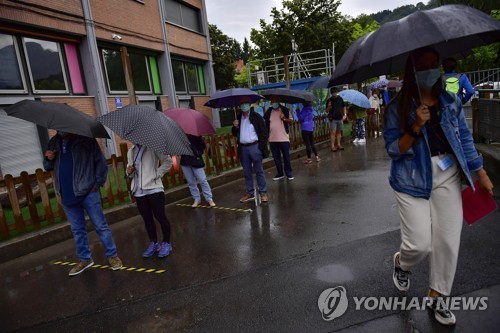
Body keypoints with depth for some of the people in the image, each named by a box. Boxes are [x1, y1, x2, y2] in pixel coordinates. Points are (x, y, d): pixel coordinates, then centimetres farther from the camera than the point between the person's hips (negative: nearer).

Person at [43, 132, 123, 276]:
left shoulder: (85, 139, -4)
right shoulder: (54, 142, 11)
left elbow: (100, 161, -6)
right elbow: (48, 167, 19)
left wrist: (98, 183, -11)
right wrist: (48, 159, -3)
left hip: (88, 192, -5)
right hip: (67, 196, 5)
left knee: (100, 226, 0)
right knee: (77, 230, 15)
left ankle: (112, 255, 11)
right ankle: (85, 259, 28)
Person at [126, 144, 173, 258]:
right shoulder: (130, 151, 14)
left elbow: (168, 161, -8)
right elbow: (130, 171, 22)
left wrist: (157, 174, -12)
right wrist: (129, 172, 0)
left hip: (154, 188, -5)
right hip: (138, 190, 6)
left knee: (160, 216, -1)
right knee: (146, 218, 11)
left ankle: (166, 243, 11)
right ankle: (153, 243, 24)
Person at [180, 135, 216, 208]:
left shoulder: (195, 135, -1)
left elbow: (203, 145, 3)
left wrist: (199, 153, -7)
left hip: (196, 160, -3)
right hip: (185, 161, 3)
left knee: (203, 180, -4)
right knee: (190, 182, 8)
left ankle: (209, 199, 4)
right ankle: (197, 199, 21)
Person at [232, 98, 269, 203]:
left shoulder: (256, 117, -3)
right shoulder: (238, 118, 10)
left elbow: (264, 132, -5)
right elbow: (234, 134, 15)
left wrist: (262, 147, -11)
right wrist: (235, 127, -6)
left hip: (254, 147, -4)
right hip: (243, 148, 5)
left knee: (259, 171, 2)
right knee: (247, 172, 12)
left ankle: (263, 192, 11)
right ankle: (250, 193, 22)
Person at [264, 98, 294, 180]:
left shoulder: (285, 110, 0)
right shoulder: (268, 112, 6)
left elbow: (291, 121, 2)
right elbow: (264, 123, 7)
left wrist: (285, 119, -16)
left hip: (284, 138, -3)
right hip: (272, 139, 3)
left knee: (286, 156, 4)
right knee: (276, 157, 10)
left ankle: (289, 173, 14)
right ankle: (280, 173, 22)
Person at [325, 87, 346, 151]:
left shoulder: (340, 98, 6)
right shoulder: (329, 100, -3)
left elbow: (344, 107, 16)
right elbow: (326, 111, -3)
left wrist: (345, 114, 6)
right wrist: (329, 107, -22)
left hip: (340, 118, 4)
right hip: (333, 119, -4)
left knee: (339, 132, 11)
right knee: (333, 132, -6)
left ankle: (339, 145, 20)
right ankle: (332, 146, -3)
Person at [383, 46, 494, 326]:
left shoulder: (451, 102, 4)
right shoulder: (398, 108, -5)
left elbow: (465, 139, 10)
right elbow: (393, 150, -9)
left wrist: (482, 175, 8)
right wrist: (415, 128, -24)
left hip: (448, 179, 4)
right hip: (413, 181, -3)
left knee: (448, 241, 4)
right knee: (419, 243, -6)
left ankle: (437, 297, 26)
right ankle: (401, 263, 32)